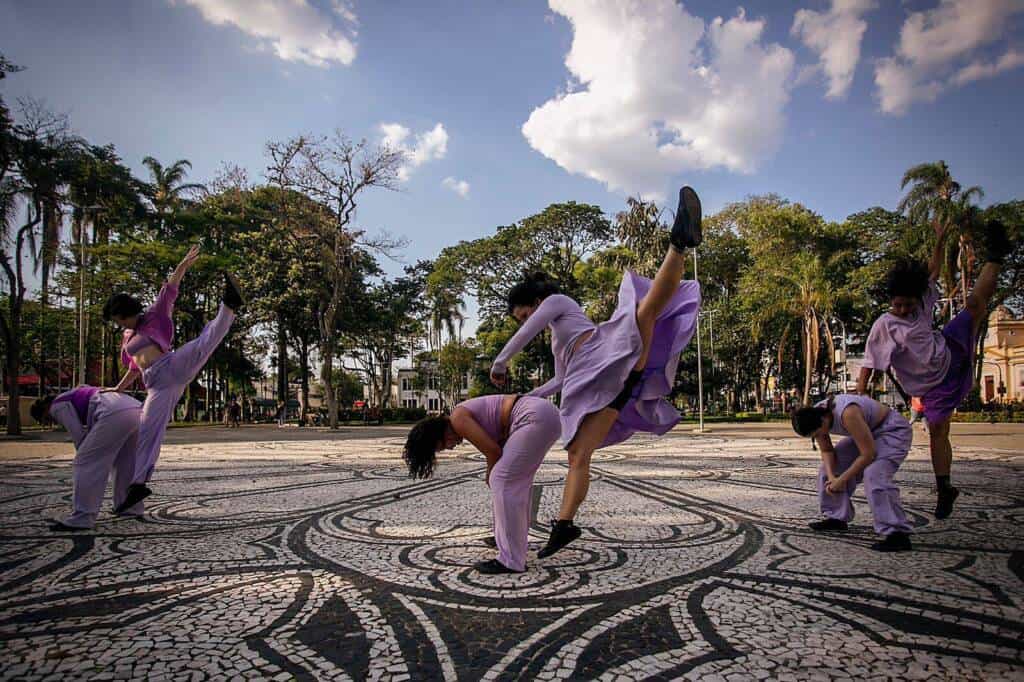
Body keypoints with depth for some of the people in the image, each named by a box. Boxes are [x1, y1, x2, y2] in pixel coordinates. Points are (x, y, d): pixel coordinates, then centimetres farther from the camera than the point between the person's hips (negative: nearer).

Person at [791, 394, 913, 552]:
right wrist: (831, 476, -17)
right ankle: (837, 518, 16)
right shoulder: (815, 417, -15)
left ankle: (897, 535, -25)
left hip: (894, 430, -8)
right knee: (830, 466, 4)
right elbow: (826, 450, -1)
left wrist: (842, 479, -25)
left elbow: (868, 454, -32)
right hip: (867, 431, 8)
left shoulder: (847, 414, -39)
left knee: (874, 475, -28)